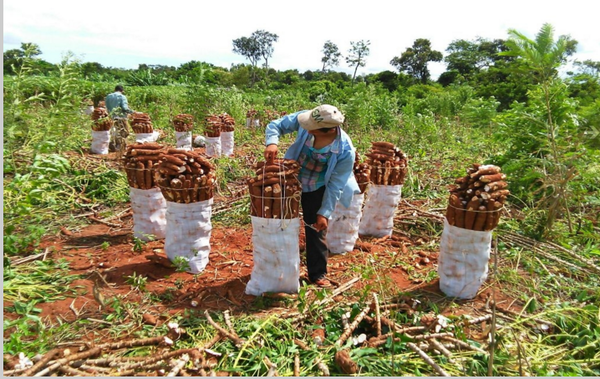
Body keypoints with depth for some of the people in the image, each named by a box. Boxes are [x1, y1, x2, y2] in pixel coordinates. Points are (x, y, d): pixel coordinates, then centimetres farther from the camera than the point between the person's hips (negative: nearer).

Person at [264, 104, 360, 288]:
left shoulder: (345, 151, -29)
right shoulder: (304, 118, -25)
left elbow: (335, 184, -20)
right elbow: (275, 125, -11)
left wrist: (325, 212, -18)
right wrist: (272, 143, -32)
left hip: (317, 191, -3)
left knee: (316, 231, 8)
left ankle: (318, 274, 29)